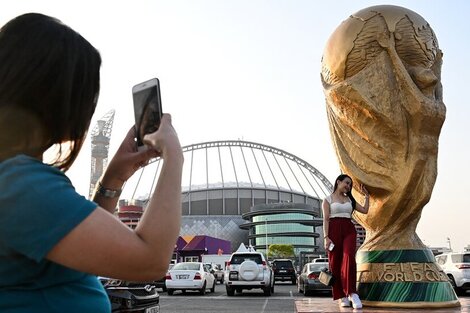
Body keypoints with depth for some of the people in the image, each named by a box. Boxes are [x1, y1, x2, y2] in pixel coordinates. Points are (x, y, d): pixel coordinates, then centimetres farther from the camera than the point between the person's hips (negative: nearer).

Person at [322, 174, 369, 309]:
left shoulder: (350, 199, 21)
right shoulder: (328, 199, 7)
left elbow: (365, 210, 17)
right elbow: (326, 219, -1)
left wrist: (366, 195, 19)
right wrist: (326, 237, -12)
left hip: (349, 230, 3)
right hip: (334, 230, -3)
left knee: (349, 257, -19)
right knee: (335, 262, -4)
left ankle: (351, 293, -25)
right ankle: (342, 296, 2)